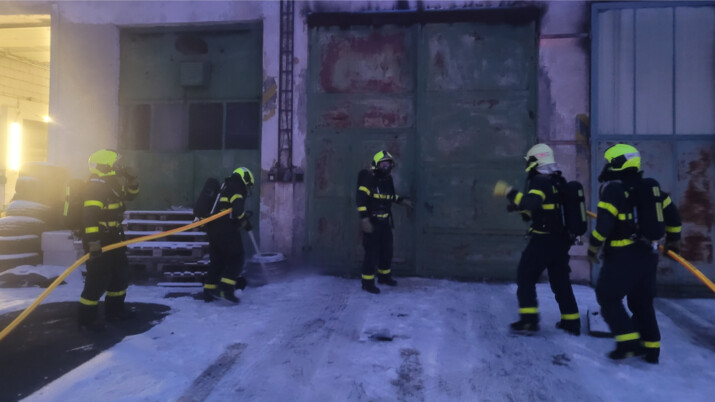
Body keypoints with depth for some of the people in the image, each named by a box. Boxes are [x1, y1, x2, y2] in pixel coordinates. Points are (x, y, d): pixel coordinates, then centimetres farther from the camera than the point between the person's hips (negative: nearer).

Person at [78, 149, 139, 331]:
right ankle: (87, 318, 9)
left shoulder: (113, 183, 7)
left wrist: (132, 180, 2)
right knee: (98, 280, -5)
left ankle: (114, 309, 32)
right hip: (98, 241, -10)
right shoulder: (95, 187, -21)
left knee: (121, 275, 17)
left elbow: (130, 194, 23)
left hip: (114, 238, 10)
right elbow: (89, 216, -28)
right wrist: (93, 244, -32)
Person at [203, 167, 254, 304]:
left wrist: (243, 216, 22)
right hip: (226, 230, -9)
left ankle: (209, 291, 19)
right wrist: (246, 221, -3)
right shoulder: (236, 188, -4)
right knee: (237, 258, -2)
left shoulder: (226, 187, 25)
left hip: (213, 228, 9)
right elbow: (237, 209, -18)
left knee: (217, 259, 16)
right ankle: (225, 288, -11)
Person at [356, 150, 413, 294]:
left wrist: (401, 200, 28)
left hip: (385, 222, 8)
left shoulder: (388, 180, 9)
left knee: (387, 250, 16)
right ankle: (368, 282, 6)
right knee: (372, 252, -5)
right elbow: (361, 200, -22)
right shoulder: (368, 179, -16)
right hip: (371, 222, -8)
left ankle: (384, 276, 34)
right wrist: (364, 220, -28)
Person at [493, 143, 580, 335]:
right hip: (561, 240, 9)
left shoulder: (540, 181, -14)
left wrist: (508, 192, -25)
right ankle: (571, 321, 22)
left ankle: (529, 320, -1)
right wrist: (521, 210, 17)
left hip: (543, 240, -8)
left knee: (525, 277, 2)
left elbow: (531, 202, -32)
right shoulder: (559, 182, 14)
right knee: (560, 280, 18)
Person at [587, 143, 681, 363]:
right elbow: (671, 212, 19)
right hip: (647, 254, 8)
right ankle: (650, 349, 22)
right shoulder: (650, 187, 10)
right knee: (642, 302, 17)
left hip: (623, 256, -8)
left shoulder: (613, 189, -14)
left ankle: (629, 342, -3)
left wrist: (593, 247, -6)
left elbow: (604, 224, -20)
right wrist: (673, 238, 32)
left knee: (608, 298, 3)